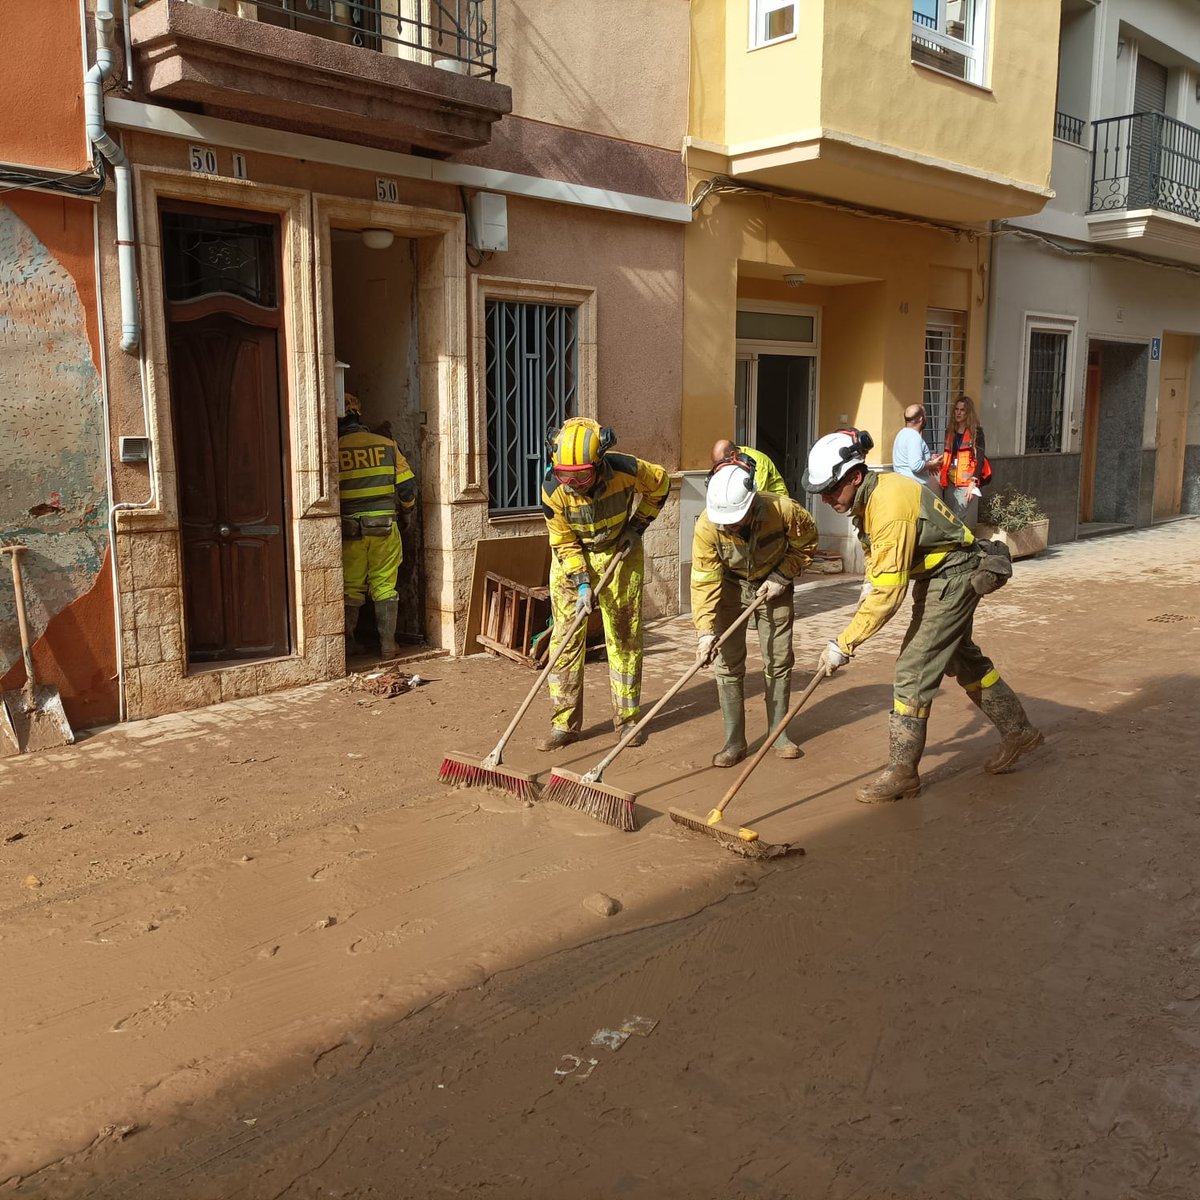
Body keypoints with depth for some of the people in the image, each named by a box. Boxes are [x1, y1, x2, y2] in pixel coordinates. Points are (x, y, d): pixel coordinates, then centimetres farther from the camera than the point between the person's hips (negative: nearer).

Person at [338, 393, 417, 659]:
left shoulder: (334, 450, -5)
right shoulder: (387, 445, 1)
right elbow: (408, 486, 0)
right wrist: (404, 512, 18)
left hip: (350, 530, -1)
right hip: (386, 528, 1)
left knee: (350, 588, 10)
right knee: (385, 586, 8)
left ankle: (347, 644, 16)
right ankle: (388, 645, 9)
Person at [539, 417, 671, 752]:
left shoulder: (625, 470, -27)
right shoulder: (553, 489, -25)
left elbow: (660, 483, -4)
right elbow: (564, 544, -14)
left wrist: (637, 526, -6)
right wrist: (582, 583, -22)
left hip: (620, 554, 0)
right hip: (571, 559, 0)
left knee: (624, 637, 4)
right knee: (566, 639, -3)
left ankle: (628, 720, 16)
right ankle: (564, 725, 5)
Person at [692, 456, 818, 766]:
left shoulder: (784, 510, -31)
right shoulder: (706, 526, -31)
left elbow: (806, 543, -9)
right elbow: (704, 581, -28)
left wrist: (782, 577, -17)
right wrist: (705, 630, -35)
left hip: (772, 585, 1)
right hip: (731, 587, 0)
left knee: (778, 660, 5)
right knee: (727, 664, -4)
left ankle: (779, 734, 20)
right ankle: (734, 741, 6)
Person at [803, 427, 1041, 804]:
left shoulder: (890, 508, -33)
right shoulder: (870, 494, -4)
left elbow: (888, 594, -34)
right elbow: (880, 560, 15)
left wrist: (843, 645, -30)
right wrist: (867, 594, 0)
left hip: (953, 579, -10)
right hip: (935, 576, 10)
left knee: (913, 671, -8)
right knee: (963, 658, 22)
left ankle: (902, 772, 1)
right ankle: (1018, 732, 40)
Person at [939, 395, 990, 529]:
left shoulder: (976, 432, -3)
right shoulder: (950, 432, 15)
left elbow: (980, 459, -7)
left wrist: (973, 483, -15)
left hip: (966, 483, -6)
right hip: (950, 483, 6)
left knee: (962, 521, -9)